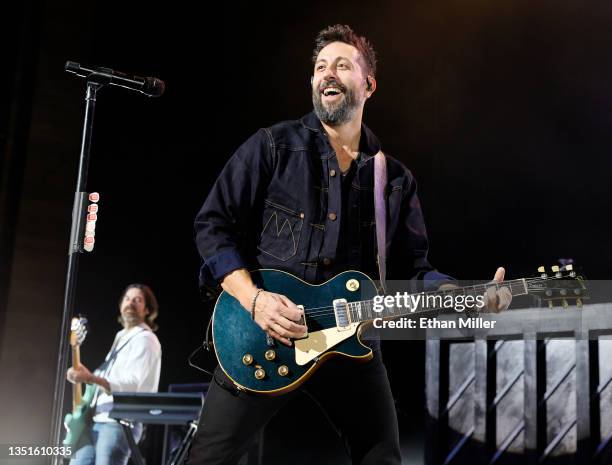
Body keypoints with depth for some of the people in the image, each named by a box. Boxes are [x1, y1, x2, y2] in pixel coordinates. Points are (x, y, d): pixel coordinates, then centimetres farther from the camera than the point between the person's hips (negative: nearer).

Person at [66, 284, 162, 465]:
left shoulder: (145, 339, -7)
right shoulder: (121, 337, 23)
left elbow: (132, 384, -20)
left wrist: (91, 378, -30)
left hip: (119, 424, -9)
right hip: (96, 420, 10)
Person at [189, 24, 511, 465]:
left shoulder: (397, 179, 10)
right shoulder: (273, 146, -1)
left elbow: (412, 270, 9)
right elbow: (212, 225, -4)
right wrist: (253, 299, -18)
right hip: (263, 334, -3)